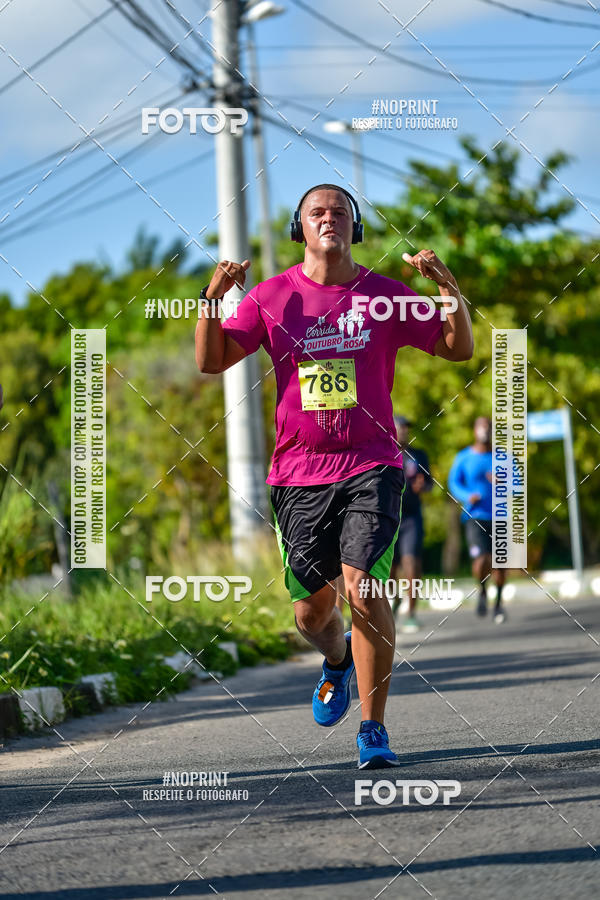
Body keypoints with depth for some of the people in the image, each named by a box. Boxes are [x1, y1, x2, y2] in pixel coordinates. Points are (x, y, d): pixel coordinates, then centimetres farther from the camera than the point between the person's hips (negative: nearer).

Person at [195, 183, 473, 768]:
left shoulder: (383, 295, 4)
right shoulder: (272, 297, 5)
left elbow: (458, 349, 5)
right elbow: (211, 362, 1)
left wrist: (449, 288, -11)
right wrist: (213, 297, -13)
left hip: (370, 464, -1)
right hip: (298, 472, 2)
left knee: (363, 586, -18)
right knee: (312, 609, 5)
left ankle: (373, 730, -9)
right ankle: (337, 661, 43)